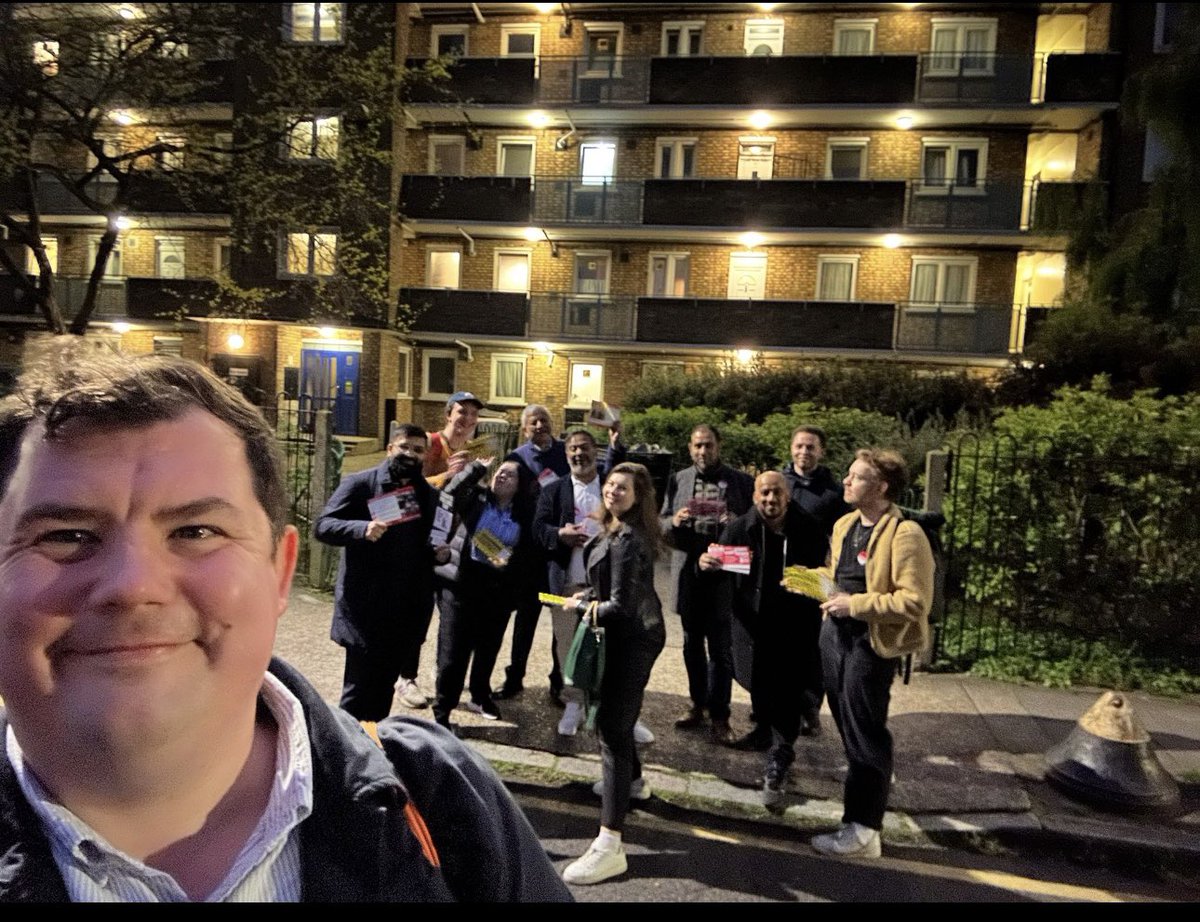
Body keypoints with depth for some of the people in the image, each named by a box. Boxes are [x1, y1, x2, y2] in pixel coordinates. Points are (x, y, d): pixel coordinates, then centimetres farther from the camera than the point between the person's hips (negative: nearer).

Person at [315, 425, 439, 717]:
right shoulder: (359, 484, -5)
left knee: (384, 691, 15)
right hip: (365, 608, -5)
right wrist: (363, 528, -28)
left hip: (407, 610, 5)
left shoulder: (428, 494, 12)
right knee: (360, 688, 0)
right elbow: (323, 525, -10)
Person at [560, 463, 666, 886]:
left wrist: (580, 606, -10)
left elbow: (621, 606, -25)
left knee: (612, 726, -13)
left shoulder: (626, 539, -23)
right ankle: (632, 779, 53)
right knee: (615, 710, 28)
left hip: (631, 637, -11)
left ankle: (610, 845, -14)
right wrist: (590, 593, 8)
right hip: (638, 631, 11)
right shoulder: (618, 528, 8)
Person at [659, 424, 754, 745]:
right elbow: (662, 524, 9)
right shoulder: (678, 481, 8)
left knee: (721, 648, 1)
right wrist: (674, 522, -13)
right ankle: (698, 704, 32)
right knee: (692, 643, 15)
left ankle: (719, 715, 14)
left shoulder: (741, 482, 0)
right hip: (688, 574, 3)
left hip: (724, 574, -3)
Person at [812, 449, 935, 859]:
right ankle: (876, 779, 50)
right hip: (835, 634, 9)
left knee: (863, 731, -1)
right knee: (846, 721, 23)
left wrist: (856, 604, -24)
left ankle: (862, 830, 11)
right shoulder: (844, 525, 8)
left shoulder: (904, 534, -19)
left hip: (871, 642, -9)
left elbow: (915, 600, -24)